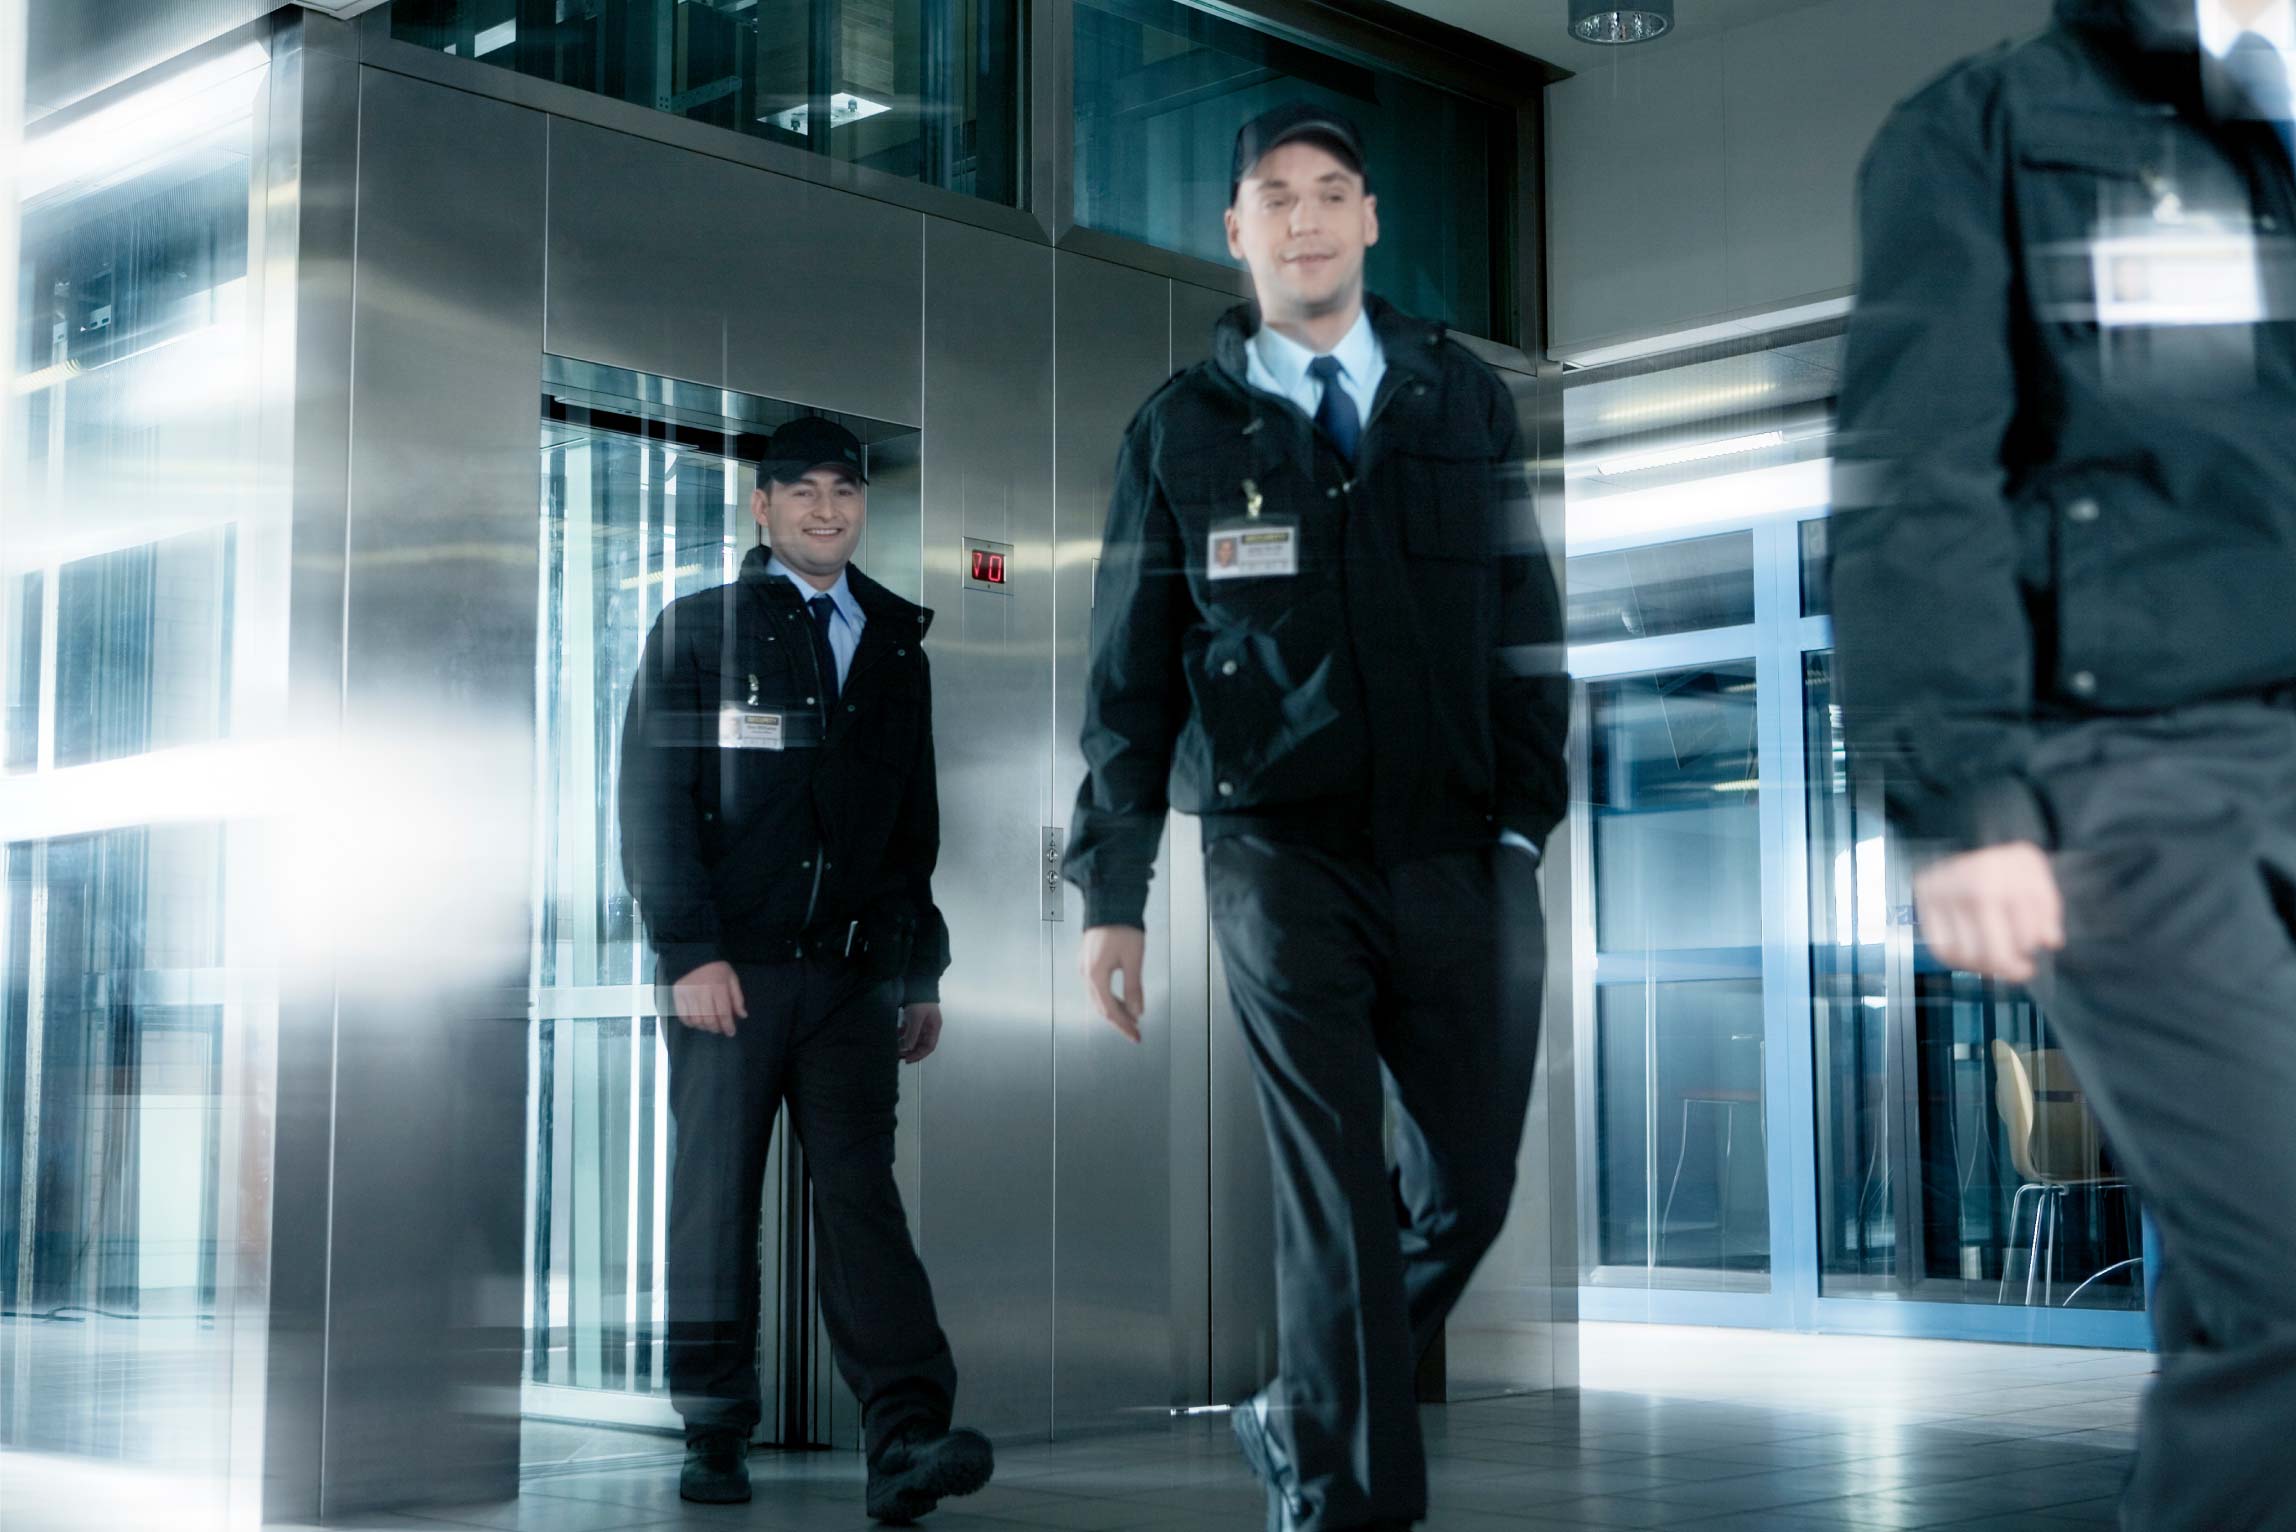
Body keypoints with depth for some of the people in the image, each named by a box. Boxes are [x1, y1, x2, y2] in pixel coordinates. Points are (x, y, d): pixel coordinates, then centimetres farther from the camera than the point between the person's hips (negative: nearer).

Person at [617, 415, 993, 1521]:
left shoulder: (897, 644, 16)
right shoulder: (698, 630, 6)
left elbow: (919, 820, 19)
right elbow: (652, 801, -1)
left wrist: (923, 972, 14)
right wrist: (691, 953, -11)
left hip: (854, 973, 2)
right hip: (729, 970, -2)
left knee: (862, 1194, -7)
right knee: (714, 1201, 3)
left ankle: (907, 1438, -15)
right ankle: (714, 1433, 13)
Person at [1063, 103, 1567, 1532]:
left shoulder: (1466, 399, 9)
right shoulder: (1180, 431, 5)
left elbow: (1528, 616, 9)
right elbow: (1132, 674, 5)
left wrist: (1526, 817, 0)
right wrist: (1113, 895, 1)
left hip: (1462, 852, 2)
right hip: (1283, 858, -2)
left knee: (1470, 1187, 6)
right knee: (1335, 1194, -4)